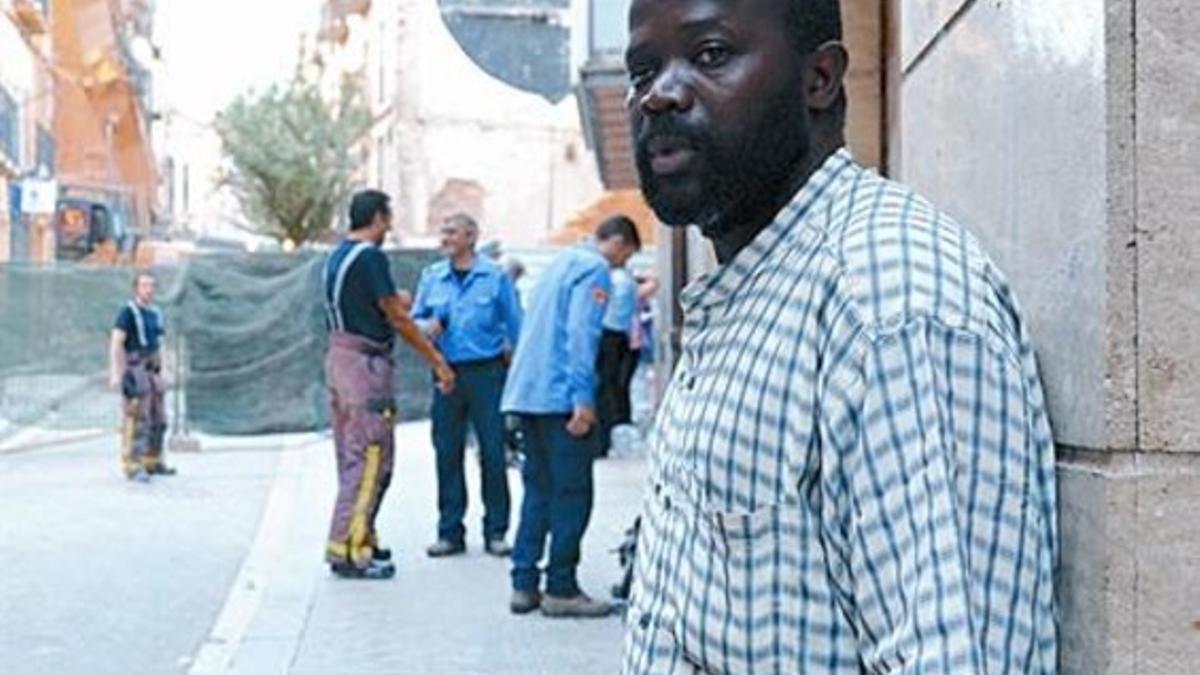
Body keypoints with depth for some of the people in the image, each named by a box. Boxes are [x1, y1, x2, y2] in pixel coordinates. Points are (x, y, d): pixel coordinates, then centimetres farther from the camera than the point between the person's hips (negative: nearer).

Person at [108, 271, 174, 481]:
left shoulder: (156, 314, 15)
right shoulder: (127, 312, -10)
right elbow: (116, 343, -17)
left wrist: (160, 376, 19)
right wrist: (115, 372, -26)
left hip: (151, 373, 8)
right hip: (134, 371, -8)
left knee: (158, 419, 10)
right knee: (136, 420, -11)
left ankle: (152, 463, 20)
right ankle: (133, 467, -9)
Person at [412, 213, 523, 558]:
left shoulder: (495, 276, 1)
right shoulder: (431, 277, 11)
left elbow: (515, 324, 2)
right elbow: (415, 319, 16)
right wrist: (426, 327, -7)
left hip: (486, 372, -3)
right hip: (447, 373, 3)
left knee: (493, 452, -1)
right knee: (447, 453, 4)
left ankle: (496, 532, 8)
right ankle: (450, 532, 13)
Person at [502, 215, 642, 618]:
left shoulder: (563, 261, 22)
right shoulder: (595, 269, -7)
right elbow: (581, 334, -18)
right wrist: (584, 399, -21)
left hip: (527, 392, 9)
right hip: (559, 396, -9)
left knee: (539, 489, 12)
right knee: (572, 492, -3)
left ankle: (524, 584, 12)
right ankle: (561, 590, 0)